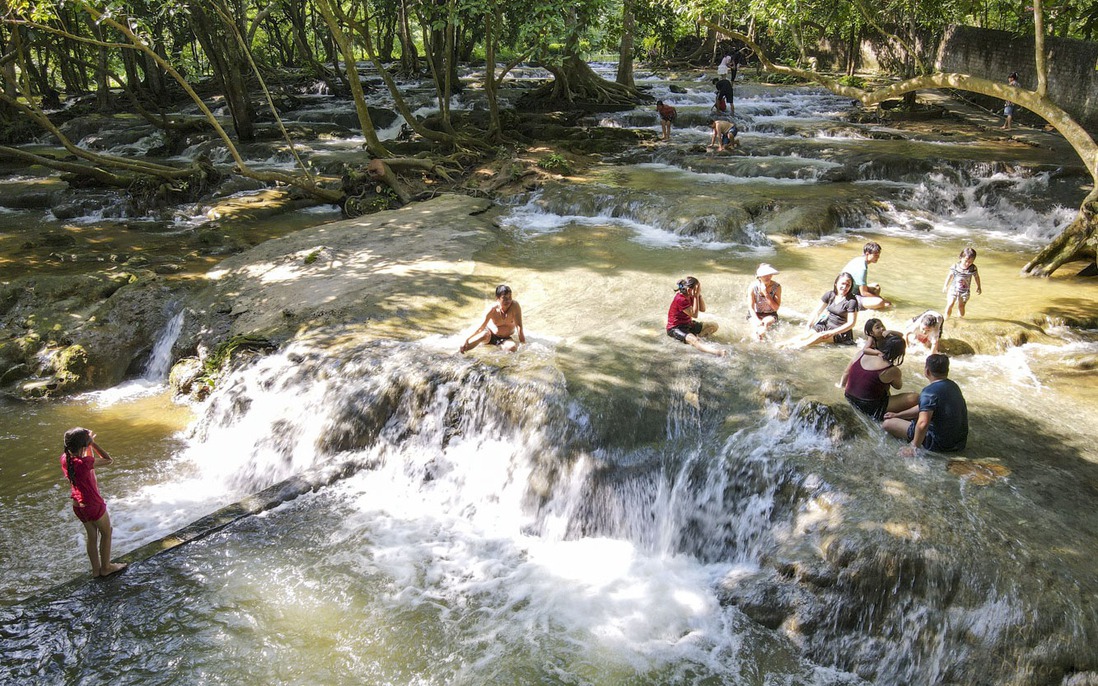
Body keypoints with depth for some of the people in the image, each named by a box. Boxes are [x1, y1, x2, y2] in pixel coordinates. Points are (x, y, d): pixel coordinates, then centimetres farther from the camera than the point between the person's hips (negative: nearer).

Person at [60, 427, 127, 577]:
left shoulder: (65, 458, -10)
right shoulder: (84, 463, -32)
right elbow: (109, 460, -19)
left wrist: (89, 442, 1)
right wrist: (92, 442, -18)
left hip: (78, 506, 7)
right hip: (94, 506, -7)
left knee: (92, 536, 23)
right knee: (106, 533, 18)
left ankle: (96, 569, 35)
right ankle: (106, 567, 30)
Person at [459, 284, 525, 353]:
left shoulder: (514, 305, -25)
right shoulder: (492, 310, -23)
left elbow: (519, 326, -24)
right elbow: (481, 327, -21)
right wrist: (466, 341, -29)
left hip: (506, 338, 1)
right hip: (491, 335, -1)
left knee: (512, 348, -32)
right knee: (485, 334, -35)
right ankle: (459, 351, -25)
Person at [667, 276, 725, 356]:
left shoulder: (690, 296, 3)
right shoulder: (680, 299, -24)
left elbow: (702, 309, 4)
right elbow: (694, 314, -21)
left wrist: (699, 294, -8)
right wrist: (696, 296, -21)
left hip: (688, 325, 10)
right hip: (675, 329, -10)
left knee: (714, 325, 5)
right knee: (693, 340, -40)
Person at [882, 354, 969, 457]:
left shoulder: (930, 391, -23)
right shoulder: (953, 385, 8)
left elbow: (922, 424, -36)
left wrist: (914, 447, -22)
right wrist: (897, 415, 22)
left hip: (941, 444, -8)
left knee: (887, 424, -7)